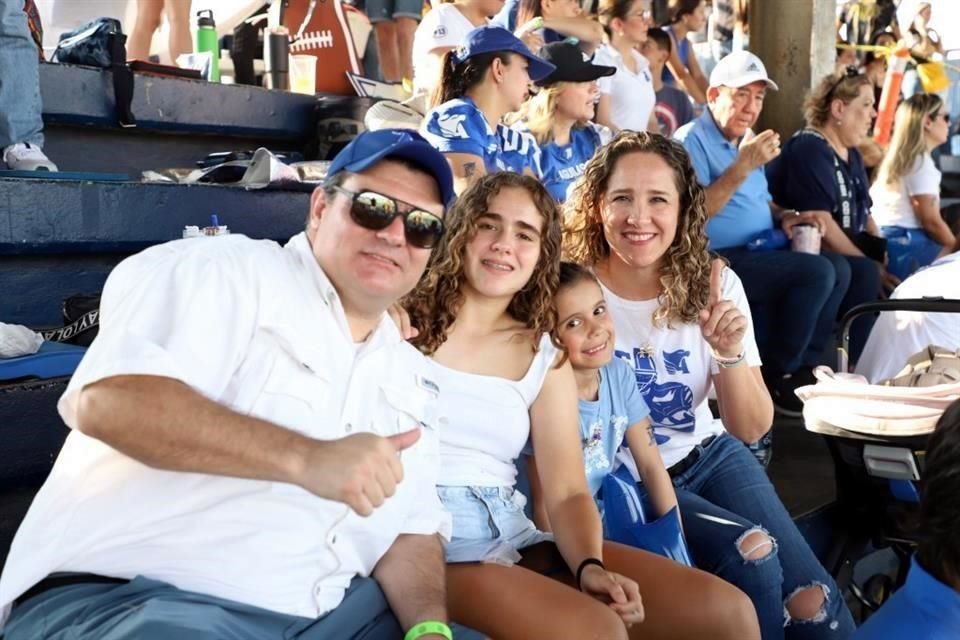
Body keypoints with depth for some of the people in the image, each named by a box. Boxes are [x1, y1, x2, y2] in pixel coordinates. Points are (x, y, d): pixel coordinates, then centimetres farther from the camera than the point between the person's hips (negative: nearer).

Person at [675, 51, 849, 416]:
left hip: (758, 253, 9)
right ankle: (775, 377, -8)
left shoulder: (747, 139, 18)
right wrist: (743, 166, -25)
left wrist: (782, 217, 6)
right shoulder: (691, 140, -11)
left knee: (837, 269, -3)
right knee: (816, 272, -21)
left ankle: (803, 366, 8)